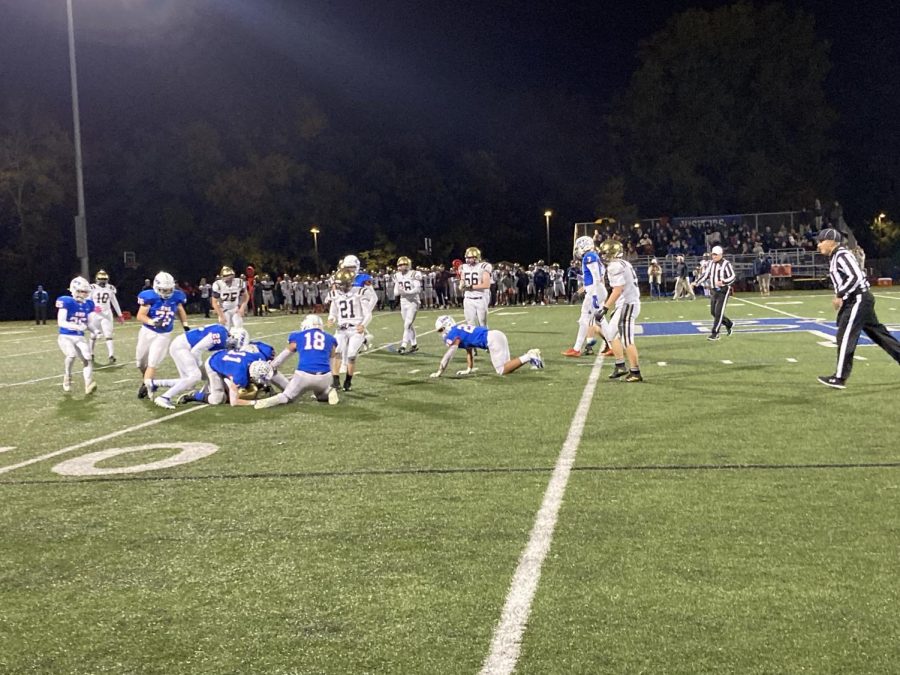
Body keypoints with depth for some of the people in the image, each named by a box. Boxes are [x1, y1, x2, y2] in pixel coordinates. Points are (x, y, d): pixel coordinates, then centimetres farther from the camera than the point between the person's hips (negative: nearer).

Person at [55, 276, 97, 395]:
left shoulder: (89, 304, 7)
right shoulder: (66, 302, -11)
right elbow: (60, 322, -18)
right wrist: (77, 327, -31)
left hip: (80, 337, 5)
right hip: (65, 337, -5)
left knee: (87, 359, -13)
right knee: (72, 355, -27)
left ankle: (88, 386, -21)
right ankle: (67, 379, -2)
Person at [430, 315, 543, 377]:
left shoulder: (452, 335, -1)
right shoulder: (461, 330, 26)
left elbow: (448, 356, -3)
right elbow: (469, 351, 32)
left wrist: (438, 372, 5)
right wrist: (469, 369, 34)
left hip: (492, 339, -9)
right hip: (497, 335, 9)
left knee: (502, 370, -9)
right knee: (504, 366, 15)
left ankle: (528, 357, -17)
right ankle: (530, 354, 5)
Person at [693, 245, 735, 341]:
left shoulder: (726, 264, -12)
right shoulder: (710, 263, 8)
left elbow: (732, 277, -15)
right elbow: (705, 275, 13)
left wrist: (722, 282, -30)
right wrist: (696, 282, 3)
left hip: (723, 291, -7)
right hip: (713, 290, 7)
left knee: (718, 312, -8)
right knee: (713, 312, 11)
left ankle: (714, 333, -2)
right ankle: (729, 324, 33)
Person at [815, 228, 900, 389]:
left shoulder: (842, 255, -15)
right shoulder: (834, 257, 15)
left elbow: (855, 277, -24)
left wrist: (840, 295, -21)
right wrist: (841, 297, 11)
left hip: (859, 299, -10)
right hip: (855, 300, 10)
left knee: (845, 336, -10)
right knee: (879, 334, 13)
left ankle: (839, 378, -8)